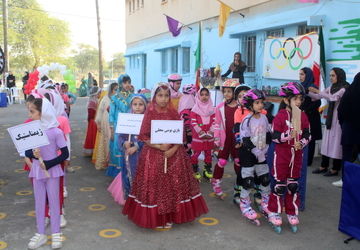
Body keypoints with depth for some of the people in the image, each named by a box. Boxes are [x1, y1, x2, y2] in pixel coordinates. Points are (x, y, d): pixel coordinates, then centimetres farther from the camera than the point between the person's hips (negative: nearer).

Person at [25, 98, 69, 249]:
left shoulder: (56, 132, -14)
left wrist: (48, 164, -19)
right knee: (39, 202, 12)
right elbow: (26, 152, 4)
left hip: (52, 171, -4)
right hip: (37, 171, 4)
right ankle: (41, 234, 25)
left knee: (54, 202, 8)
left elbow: (65, 154, -11)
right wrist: (33, 154, -19)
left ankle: (56, 234, 21)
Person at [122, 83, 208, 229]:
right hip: (153, 154, -2)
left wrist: (173, 149, -14)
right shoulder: (150, 113, -4)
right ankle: (155, 218, 17)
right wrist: (159, 146, -17)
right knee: (155, 186, 3)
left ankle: (170, 216, 23)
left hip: (174, 154, 2)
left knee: (173, 186, 7)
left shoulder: (174, 113, 2)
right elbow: (144, 137, -6)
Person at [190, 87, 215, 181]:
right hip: (197, 136, -4)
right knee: (196, 153, -1)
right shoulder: (195, 109, -6)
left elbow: (214, 121, 2)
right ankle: (194, 171, 11)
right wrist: (201, 133, -19)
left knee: (208, 153, 12)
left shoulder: (212, 109, 6)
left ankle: (207, 170, 24)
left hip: (209, 136, 4)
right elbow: (193, 122, -11)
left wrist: (210, 132, -13)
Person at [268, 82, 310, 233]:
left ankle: (292, 213, 28)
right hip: (281, 155, -4)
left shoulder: (303, 116, 3)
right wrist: (289, 136, -28)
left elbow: (307, 134, 8)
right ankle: (274, 214, 18)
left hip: (297, 155, 5)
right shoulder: (280, 116, -12)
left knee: (293, 185, 14)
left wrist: (301, 143, -11)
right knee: (279, 185, 4)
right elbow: (275, 137, -14)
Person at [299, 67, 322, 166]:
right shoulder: (302, 86, 9)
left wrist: (306, 111, -17)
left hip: (310, 118, -7)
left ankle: (307, 161, 11)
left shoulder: (313, 87, -12)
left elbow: (318, 102, -16)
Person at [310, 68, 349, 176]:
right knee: (327, 141, 9)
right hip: (330, 117, 7)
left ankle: (335, 169, 8)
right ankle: (324, 166, 16)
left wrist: (318, 91, -28)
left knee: (336, 142, -1)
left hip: (339, 118, -7)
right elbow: (317, 97, 9)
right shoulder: (331, 87, 10)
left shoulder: (345, 88, -12)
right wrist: (307, 92, -7)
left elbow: (333, 98, -26)